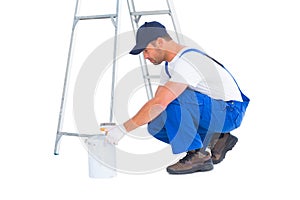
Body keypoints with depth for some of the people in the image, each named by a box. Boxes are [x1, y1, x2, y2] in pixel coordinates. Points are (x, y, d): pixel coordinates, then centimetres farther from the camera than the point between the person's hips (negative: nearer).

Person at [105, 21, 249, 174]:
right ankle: (217, 139, 8)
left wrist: (124, 129, -29)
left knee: (173, 98, -30)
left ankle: (199, 155, -17)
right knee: (156, 125, -5)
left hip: (230, 111, -10)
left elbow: (159, 104, -33)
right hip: (209, 109, 10)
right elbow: (155, 103, 10)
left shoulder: (187, 62, -26)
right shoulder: (171, 65, 7)